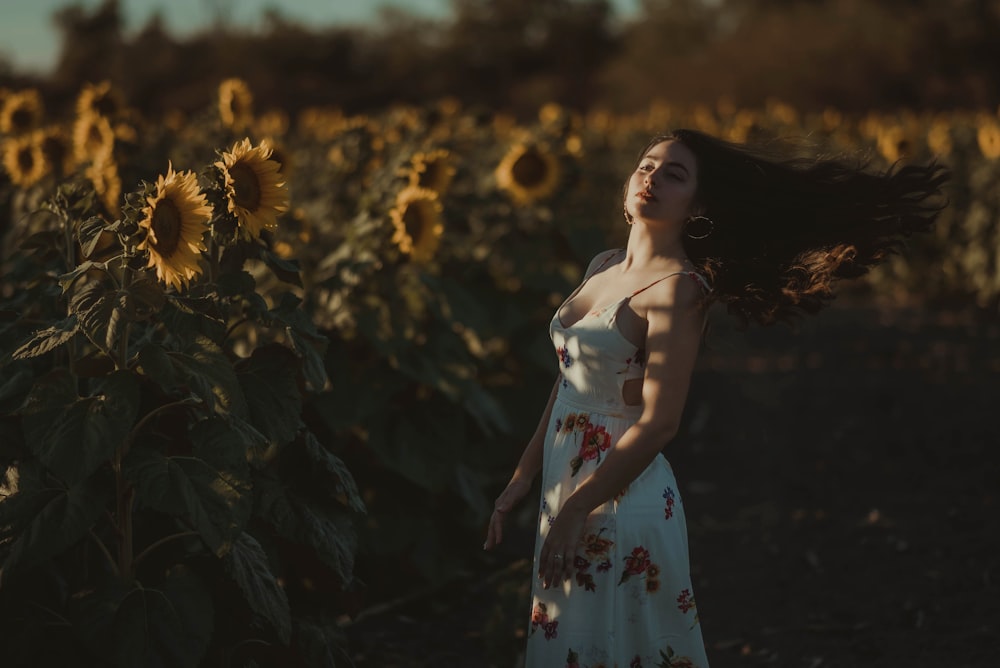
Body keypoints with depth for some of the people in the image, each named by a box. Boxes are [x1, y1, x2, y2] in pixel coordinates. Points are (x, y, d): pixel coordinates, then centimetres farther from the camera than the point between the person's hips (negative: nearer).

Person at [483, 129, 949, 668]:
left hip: (620, 499, -8)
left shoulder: (678, 289, -16)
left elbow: (658, 422, -21)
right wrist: (522, 478, 13)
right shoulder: (603, 268, 8)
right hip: (565, 489, 8)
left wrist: (575, 511, -19)